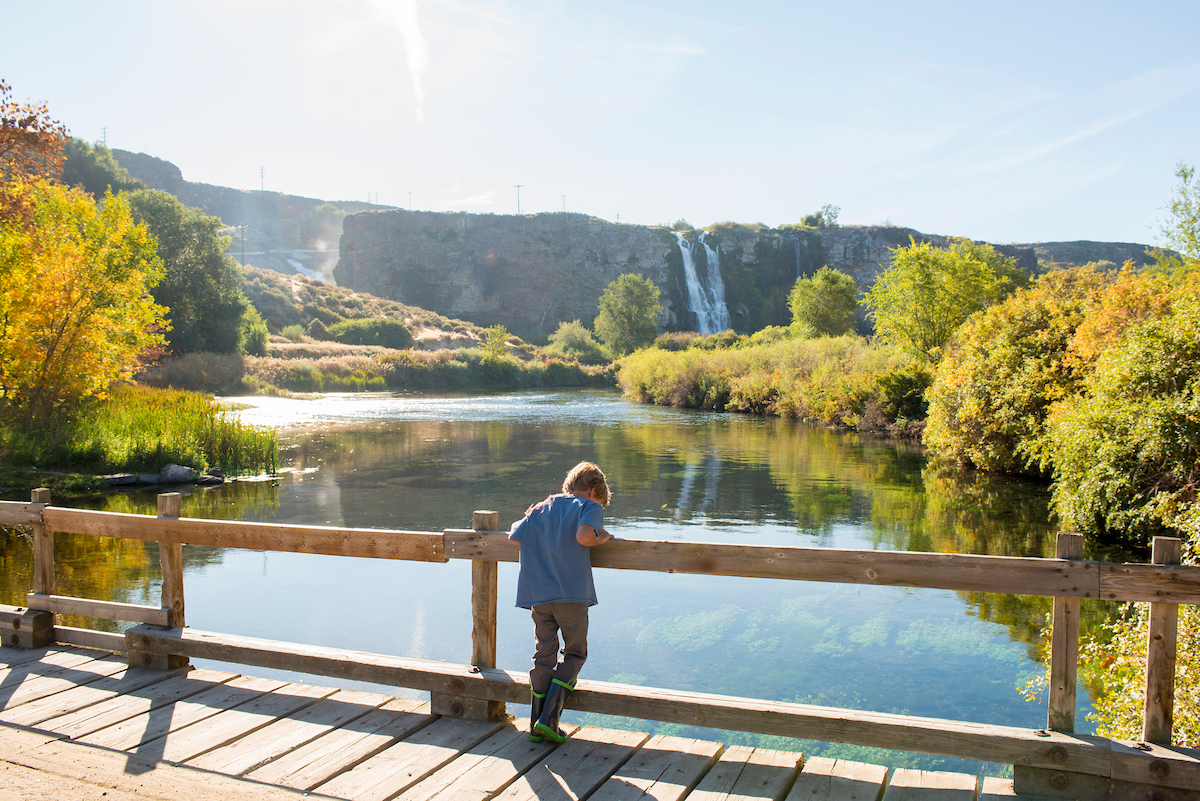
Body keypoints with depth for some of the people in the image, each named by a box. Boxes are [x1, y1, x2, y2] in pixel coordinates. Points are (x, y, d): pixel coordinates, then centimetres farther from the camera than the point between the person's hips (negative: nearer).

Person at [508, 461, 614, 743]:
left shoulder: (541, 508, 18)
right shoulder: (590, 506, 2)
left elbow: (515, 537, 14)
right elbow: (584, 536, -17)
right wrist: (601, 538, 2)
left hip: (538, 595, 5)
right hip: (571, 593, -4)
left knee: (544, 655, 13)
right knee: (575, 653, 10)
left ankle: (537, 725, 16)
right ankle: (549, 718, 0)